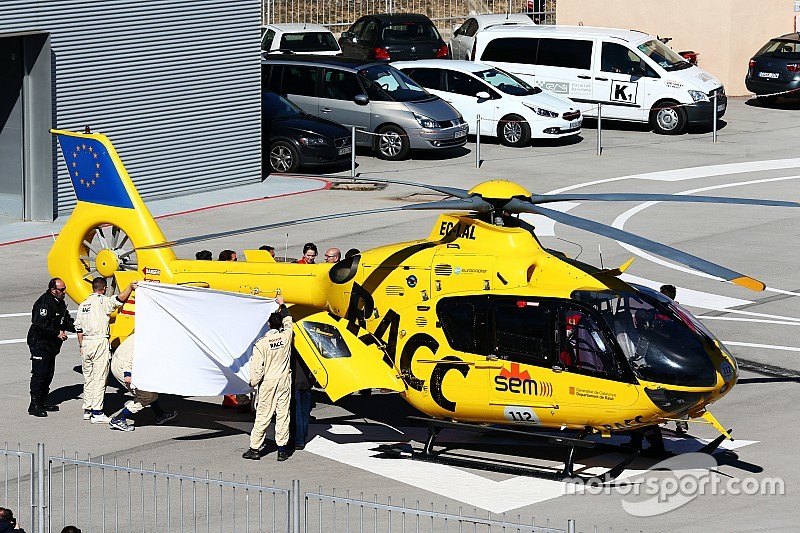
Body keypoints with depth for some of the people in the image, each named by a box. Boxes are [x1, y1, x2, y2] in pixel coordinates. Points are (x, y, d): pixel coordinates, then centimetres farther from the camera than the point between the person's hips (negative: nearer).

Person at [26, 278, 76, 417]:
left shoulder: (60, 303, 12)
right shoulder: (45, 304, -20)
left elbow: (66, 321, 20)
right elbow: (40, 326, -26)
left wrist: (77, 327, 1)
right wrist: (57, 334, -21)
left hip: (51, 345, 10)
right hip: (39, 344, -10)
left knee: (48, 374, 13)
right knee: (39, 374, -10)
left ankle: (43, 402, 22)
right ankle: (34, 405, -7)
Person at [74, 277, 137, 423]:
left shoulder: (83, 304, 13)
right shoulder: (103, 301, -7)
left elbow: (79, 328, 15)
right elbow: (119, 299, -25)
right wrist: (130, 287, -18)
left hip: (86, 342, 7)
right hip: (100, 342, -7)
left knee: (88, 378, 14)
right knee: (99, 378, -5)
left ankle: (87, 410, 17)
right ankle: (97, 413, -8)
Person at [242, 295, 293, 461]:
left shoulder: (261, 343, -13)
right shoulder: (286, 336, -5)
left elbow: (256, 368, -11)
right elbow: (288, 321, 18)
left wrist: (253, 383, 4)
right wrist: (282, 305, 31)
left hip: (268, 382, -2)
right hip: (284, 380, 2)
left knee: (263, 415, 2)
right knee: (283, 413, 5)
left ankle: (255, 448, 6)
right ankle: (282, 449, 6)